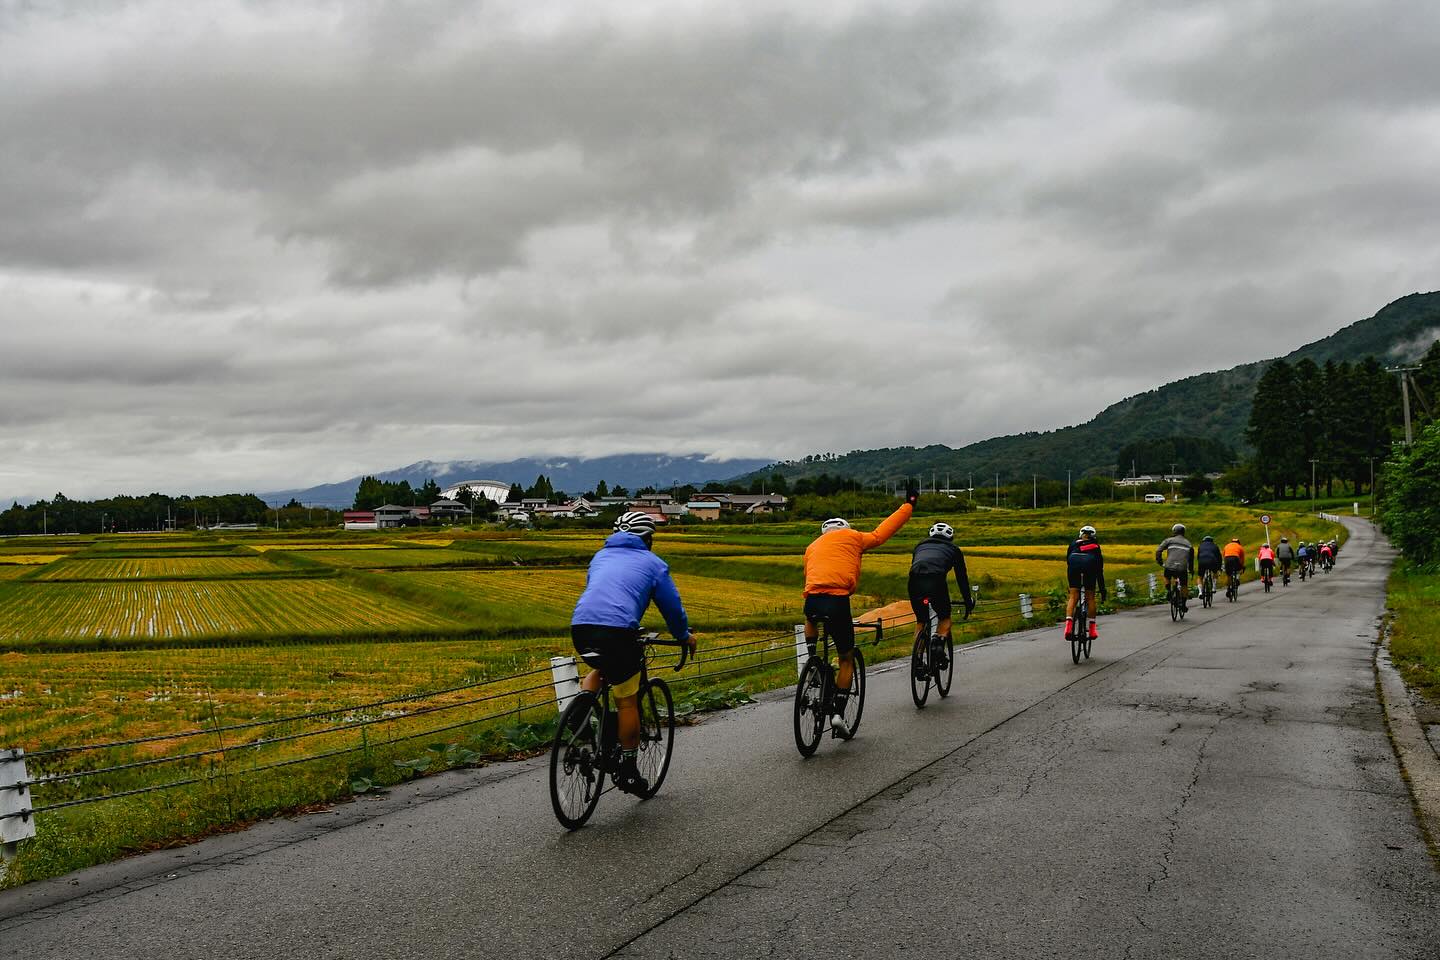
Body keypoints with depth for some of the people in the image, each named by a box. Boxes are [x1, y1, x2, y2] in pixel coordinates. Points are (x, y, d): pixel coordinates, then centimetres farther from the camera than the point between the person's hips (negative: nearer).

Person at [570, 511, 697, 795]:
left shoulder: (601, 556, 28)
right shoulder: (653, 563, 16)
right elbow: (672, 605, 19)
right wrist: (685, 636, 37)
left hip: (580, 626, 4)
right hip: (617, 631, -4)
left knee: (602, 665, 36)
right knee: (627, 702, 10)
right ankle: (628, 772, 14)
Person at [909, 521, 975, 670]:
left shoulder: (920, 546, 36)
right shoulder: (953, 549, 29)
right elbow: (962, 578, 31)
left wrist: (917, 597, 52)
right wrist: (968, 603, 41)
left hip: (914, 580, 3)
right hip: (936, 580, -3)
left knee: (920, 621, 21)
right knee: (945, 618, 21)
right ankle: (939, 645, -4)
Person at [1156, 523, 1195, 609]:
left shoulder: (1169, 540, 8)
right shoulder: (1188, 543, 18)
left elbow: (1158, 551, -1)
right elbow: (1191, 557, 24)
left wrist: (1159, 562, 11)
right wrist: (1191, 569, 35)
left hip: (1170, 567, -1)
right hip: (1183, 568, 1)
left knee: (1167, 578, 31)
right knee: (1184, 586, 19)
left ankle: (1168, 591, 13)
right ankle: (1183, 604, 19)